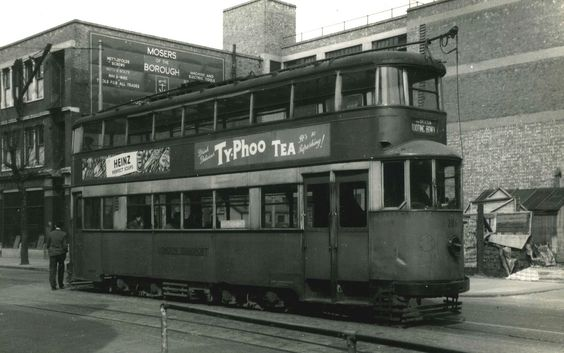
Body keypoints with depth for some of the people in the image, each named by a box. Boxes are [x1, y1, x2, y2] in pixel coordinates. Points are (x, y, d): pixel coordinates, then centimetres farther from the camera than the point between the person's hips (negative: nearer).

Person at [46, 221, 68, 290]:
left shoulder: (50, 234, -4)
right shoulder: (63, 234, -8)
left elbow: (48, 244, 1)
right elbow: (65, 245, -9)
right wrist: (65, 252, 6)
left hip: (52, 253, 0)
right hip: (61, 253, 0)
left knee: (52, 269, 2)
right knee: (61, 269, 14)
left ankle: (53, 285, -7)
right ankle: (61, 285, 19)